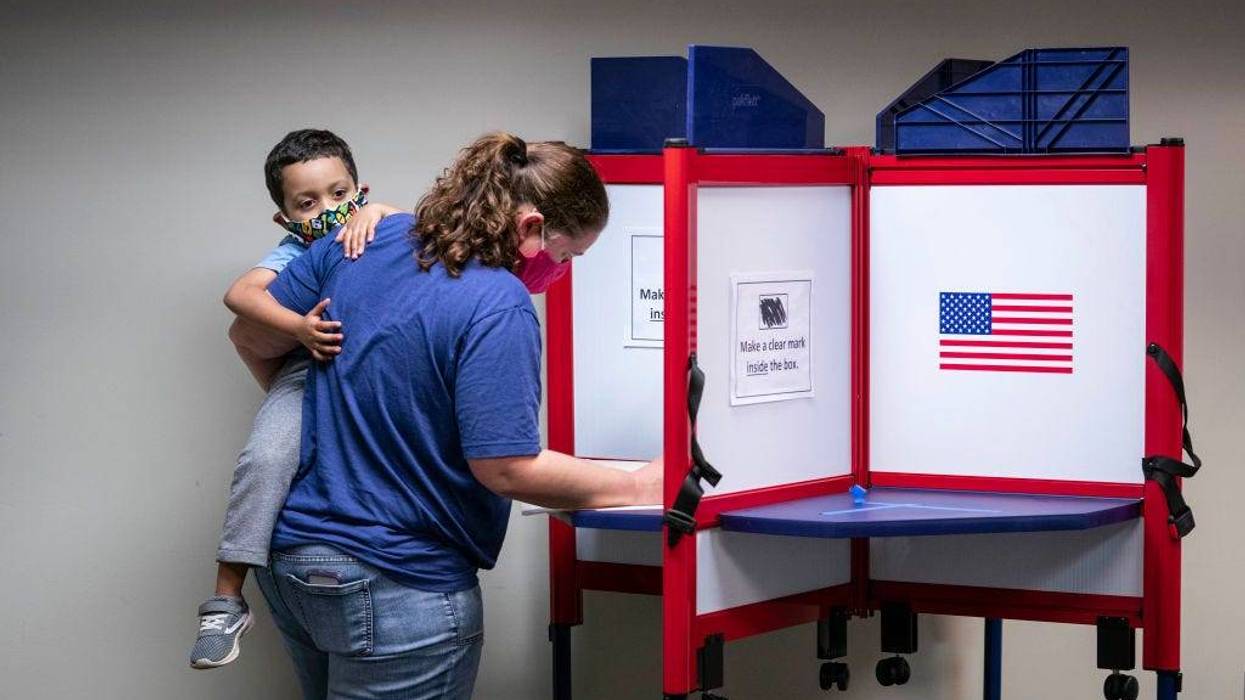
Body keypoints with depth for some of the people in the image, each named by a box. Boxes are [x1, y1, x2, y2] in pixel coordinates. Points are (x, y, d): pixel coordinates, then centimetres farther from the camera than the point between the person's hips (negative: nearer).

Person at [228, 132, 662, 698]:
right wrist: (641, 487, -11)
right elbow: (506, 468, -23)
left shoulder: (364, 241, 2)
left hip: (290, 555, 8)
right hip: (392, 586, -8)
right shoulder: (500, 307, -20)